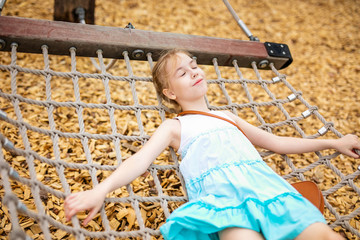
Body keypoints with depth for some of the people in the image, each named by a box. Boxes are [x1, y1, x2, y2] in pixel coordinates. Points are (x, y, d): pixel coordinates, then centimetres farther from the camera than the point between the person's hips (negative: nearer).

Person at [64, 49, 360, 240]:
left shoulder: (227, 116, 32)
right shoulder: (174, 126, 19)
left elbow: (276, 142, 34)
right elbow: (141, 159, 1)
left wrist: (333, 142, 32)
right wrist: (101, 190, -18)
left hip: (263, 179, 5)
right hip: (220, 188, -4)